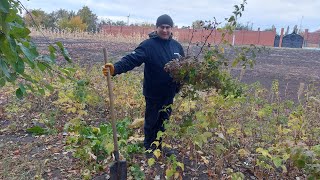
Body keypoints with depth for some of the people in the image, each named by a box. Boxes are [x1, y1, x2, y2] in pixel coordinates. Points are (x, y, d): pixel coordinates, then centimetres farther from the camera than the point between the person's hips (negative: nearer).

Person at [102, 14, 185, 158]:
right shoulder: (148, 45, -15)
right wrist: (116, 68, -45)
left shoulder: (176, 46, 4)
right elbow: (132, 59, -28)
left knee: (164, 120, 19)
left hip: (169, 93, 5)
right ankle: (150, 148, 32)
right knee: (151, 121, 11)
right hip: (153, 93, -5)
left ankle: (161, 145, 40)